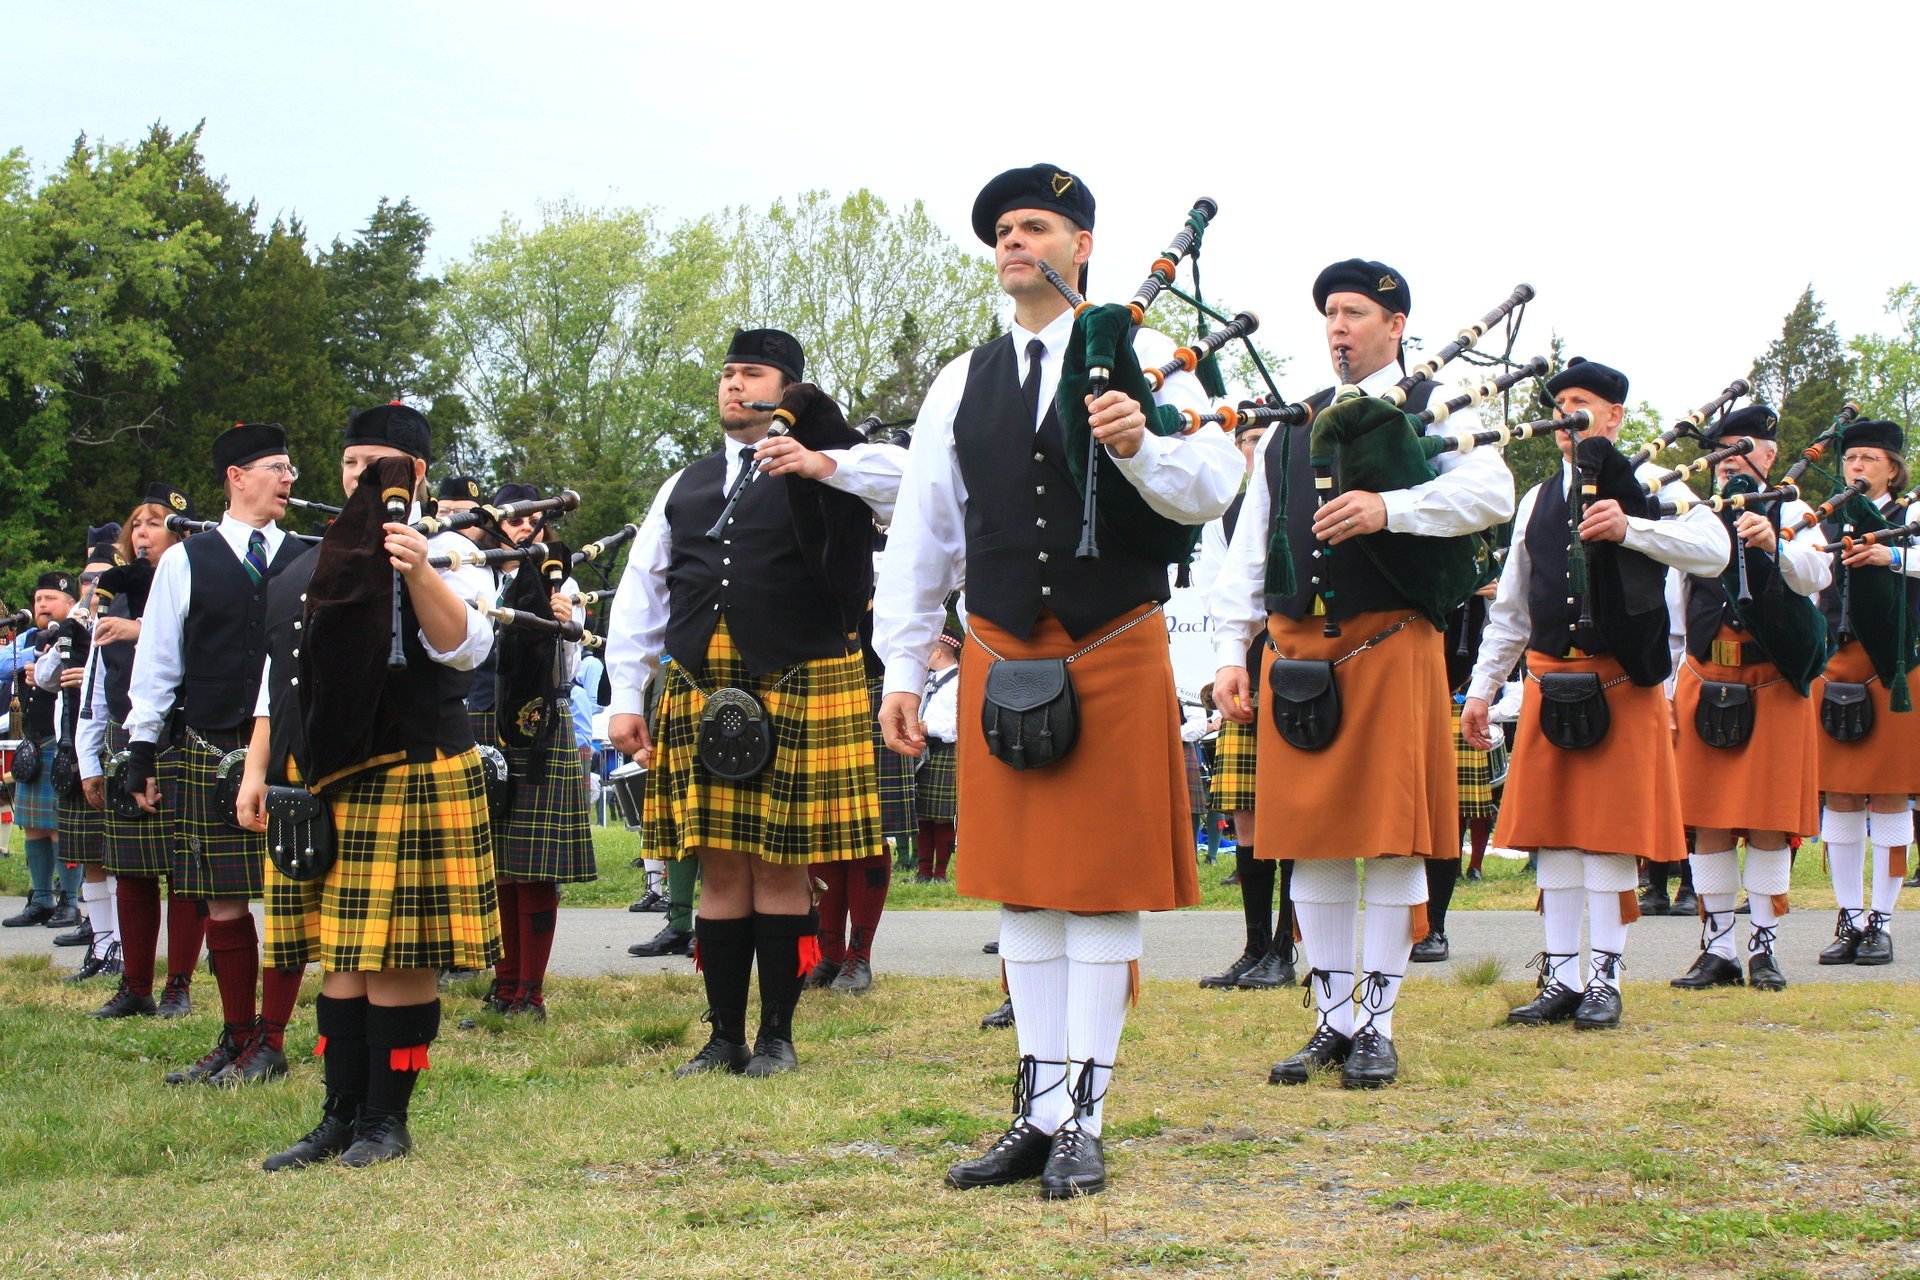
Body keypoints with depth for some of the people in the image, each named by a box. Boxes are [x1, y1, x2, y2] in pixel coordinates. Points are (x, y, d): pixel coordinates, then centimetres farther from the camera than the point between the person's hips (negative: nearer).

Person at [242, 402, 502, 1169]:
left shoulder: (446, 554, 1)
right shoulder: (312, 567, 18)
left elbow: (464, 647, -15)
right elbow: (280, 673, 21)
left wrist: (418, 572, -27)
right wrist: (257, 771, 16)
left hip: (413, 775, -5)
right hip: (322, 782, 5)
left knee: (400, 954, -3)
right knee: (338, 953, 7)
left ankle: (388, 1120, 6)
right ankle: (341, 1117, 12)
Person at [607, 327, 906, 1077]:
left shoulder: (827, 468, 5)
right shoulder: (684, 487, 19)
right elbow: (640, 596, 18)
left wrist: (822, 465, -24)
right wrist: (626, 698, 10)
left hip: (799, 690, -4)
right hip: (699, 694, 4)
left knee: (782, 868, 0)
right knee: (719, 868, 5)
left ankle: (777, 1037, 9)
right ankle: (725, 1037, 12)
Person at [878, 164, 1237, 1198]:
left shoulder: (1141, 361, 1)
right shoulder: (963, 385, 10)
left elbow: (1211, 489, -8)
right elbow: (919, 536, 12)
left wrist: (1140, 447, -27)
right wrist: (902, 668, 7)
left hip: (1116, 655, -3)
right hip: (1001, 659, 4)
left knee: (1105, 890, 0)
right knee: (1022, 891, 7)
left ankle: (1083, 1122, 6)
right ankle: (1038, 1113, 15)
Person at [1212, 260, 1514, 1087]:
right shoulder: (1290, 428, 19)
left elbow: (1491, 493, -13)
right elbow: (1247, 548, 18)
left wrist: (1391, 507, -26)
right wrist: (1232, 652, 9)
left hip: (1391, 645, -4)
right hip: (1299, 648, 4)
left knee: (1393, 839, -3)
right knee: (1312, 840, 5)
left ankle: (1377, 1028, 4)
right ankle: (1332, 1022, 13)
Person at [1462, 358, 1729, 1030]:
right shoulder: (1537, 501, 15)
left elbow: (1712, 548, -17)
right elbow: (1510, 608, 19)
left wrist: (1629, 528, -29)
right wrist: (1481, 688, 14)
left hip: (1621, 682, -5)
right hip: (1549, 680, 5)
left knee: (1611, 832, -3)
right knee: (1551, 830, 4)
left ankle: (1605, 980, 5)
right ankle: (1561, 979, 10)